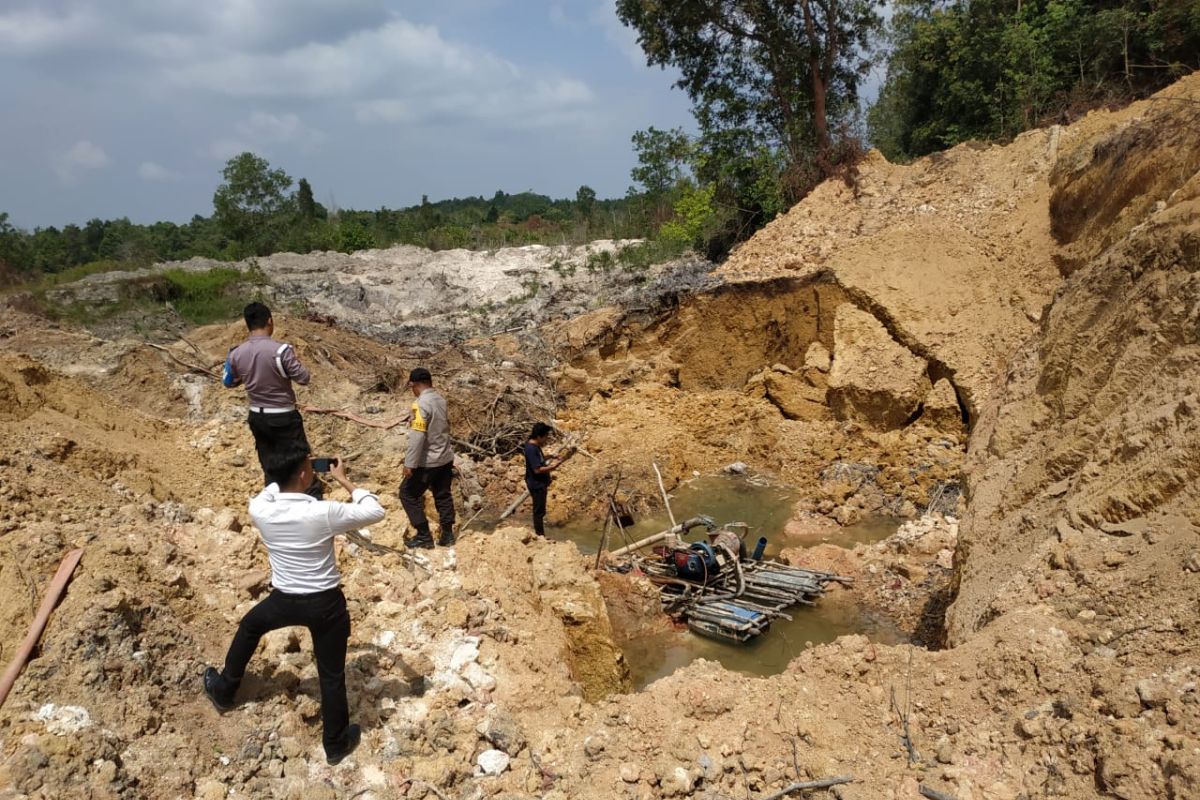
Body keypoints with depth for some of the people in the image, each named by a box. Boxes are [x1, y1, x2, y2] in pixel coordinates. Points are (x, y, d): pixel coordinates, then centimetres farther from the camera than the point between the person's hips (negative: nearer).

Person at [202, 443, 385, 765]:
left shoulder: (259, 510, -15)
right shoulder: (323, 513, -26)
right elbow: (375, 511, -12)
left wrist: (283, 476, 10)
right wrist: (345, 481, -6)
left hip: (283, 600, 3)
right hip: (325, 603, -3)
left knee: (249, 627, 35)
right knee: (332, 675, 13)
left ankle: (223, 691, 53)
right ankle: (336, 744, 29)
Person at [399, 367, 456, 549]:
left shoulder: (421, 404, -21)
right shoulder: (440, 399, 4)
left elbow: (417, 436, -25)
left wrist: (409, 463, -22)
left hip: (427, 461, -8)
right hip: (445, 458, 8)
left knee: (408, 494, 5)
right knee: (443, 496, 16)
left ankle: (424, 536, 6)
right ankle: (447, 535, 21)